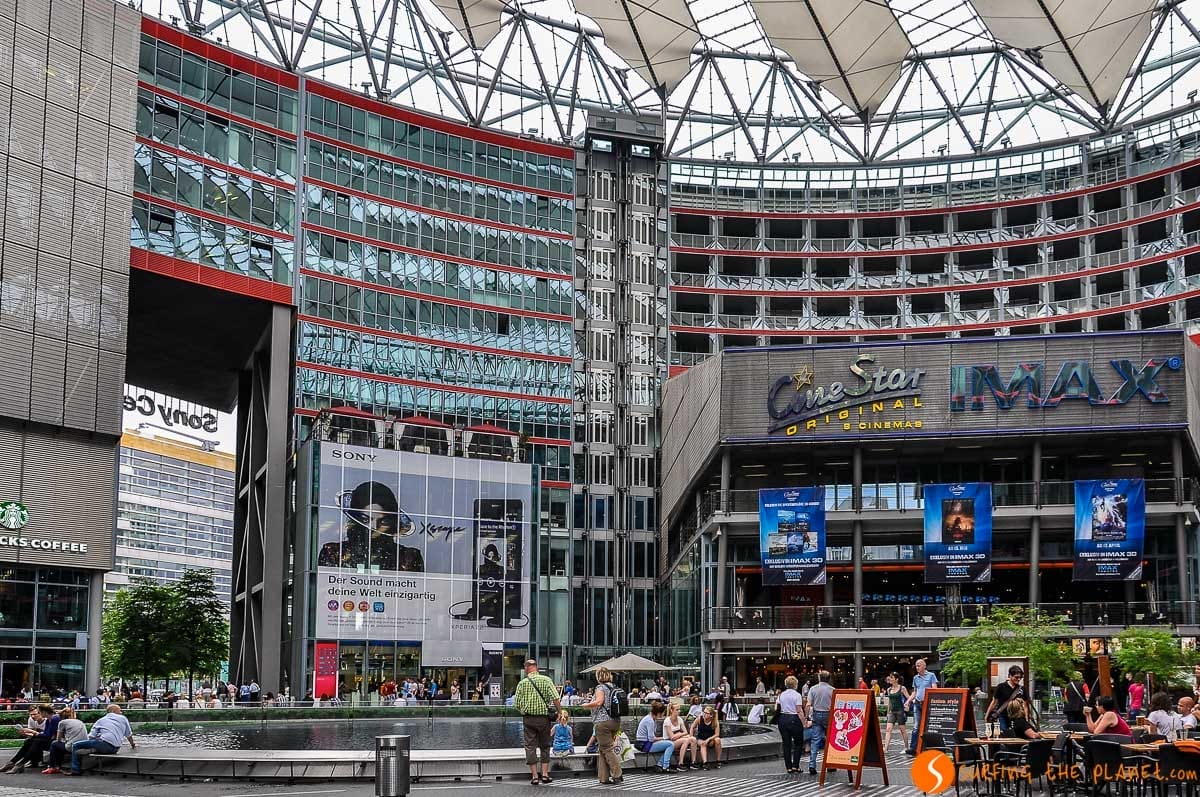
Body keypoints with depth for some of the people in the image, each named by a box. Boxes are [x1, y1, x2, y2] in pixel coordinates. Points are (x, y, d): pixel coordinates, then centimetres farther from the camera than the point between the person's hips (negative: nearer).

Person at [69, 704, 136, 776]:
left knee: (76, 745, 6)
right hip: (115, 749, 5)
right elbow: (129, 735, 26)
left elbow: (91, 736, 9)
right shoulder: (123, 719, 19)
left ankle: (76, 770, -5)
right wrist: (133, 744, 44)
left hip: (105, 745, -4)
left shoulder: (101, 720, 16)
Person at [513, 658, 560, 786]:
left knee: (530, 746, 5)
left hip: (528, 718, 0)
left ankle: (534, 776, 4)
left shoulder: (522, 683, 0)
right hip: (543, 717, 0)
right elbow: (555, 698, -12)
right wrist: (559, 712, -2)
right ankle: (545, 774, 10)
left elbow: (516, 704, 0)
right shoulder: (546, 680, -3)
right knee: (545, 746, 13)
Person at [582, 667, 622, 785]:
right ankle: (604, 777, 10)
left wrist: (586, 705, -5)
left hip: (603, 722, -8)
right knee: (602, 749, 13)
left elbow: (598, 702, -23)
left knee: (607, 749, -5)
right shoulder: (613, 687, 14)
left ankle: (617, 775, -11)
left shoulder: (601, 687, -8)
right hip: (615, 721, 8)